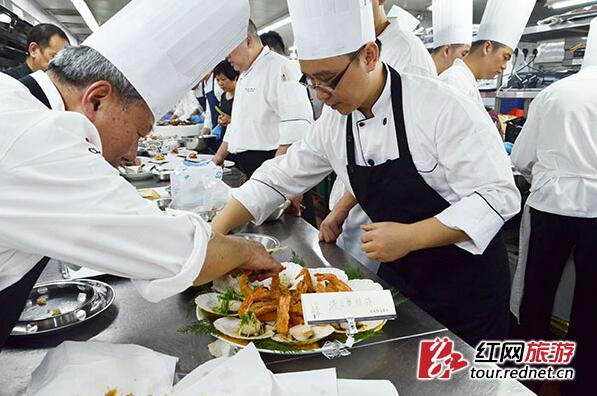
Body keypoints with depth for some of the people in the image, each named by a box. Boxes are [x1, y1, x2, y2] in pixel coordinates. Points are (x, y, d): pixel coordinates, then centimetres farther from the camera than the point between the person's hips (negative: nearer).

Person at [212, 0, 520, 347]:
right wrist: (215, 232, -4)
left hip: (468, 280, -5)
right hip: (399, 278, 5)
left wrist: (410, 237, -31)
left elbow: (497, 195, -22)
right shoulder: (332, 126, -5)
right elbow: (279, 178, 3)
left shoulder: (439, 106, -23)